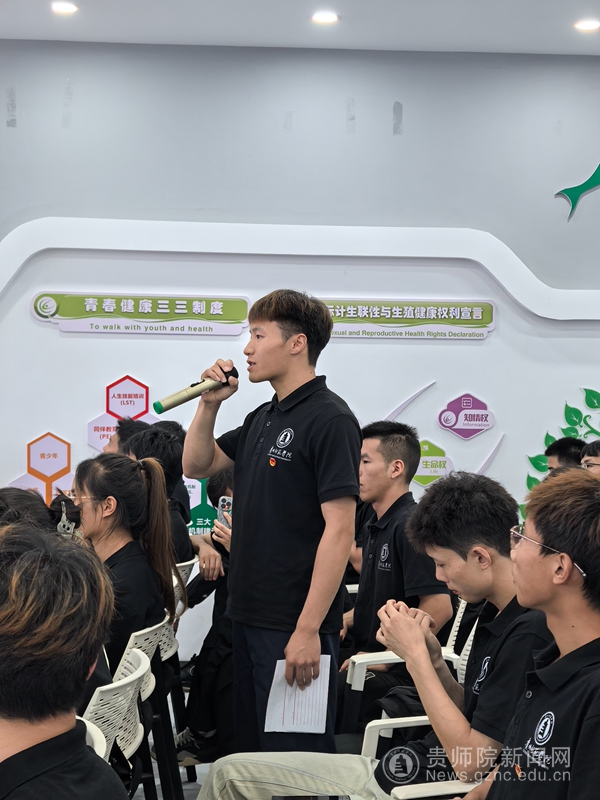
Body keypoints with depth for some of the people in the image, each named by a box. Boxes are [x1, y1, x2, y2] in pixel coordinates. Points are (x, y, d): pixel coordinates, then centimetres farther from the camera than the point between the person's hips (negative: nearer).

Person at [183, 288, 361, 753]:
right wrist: (210, 404, 7)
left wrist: (308, 629, -23)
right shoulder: (263, 419, 14)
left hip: (295, 627, -9)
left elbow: (339, 531, -20)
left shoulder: (329, 419, -14)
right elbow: (197, 465, 23)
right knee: (251, 753, 18)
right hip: (250, 617, 9)